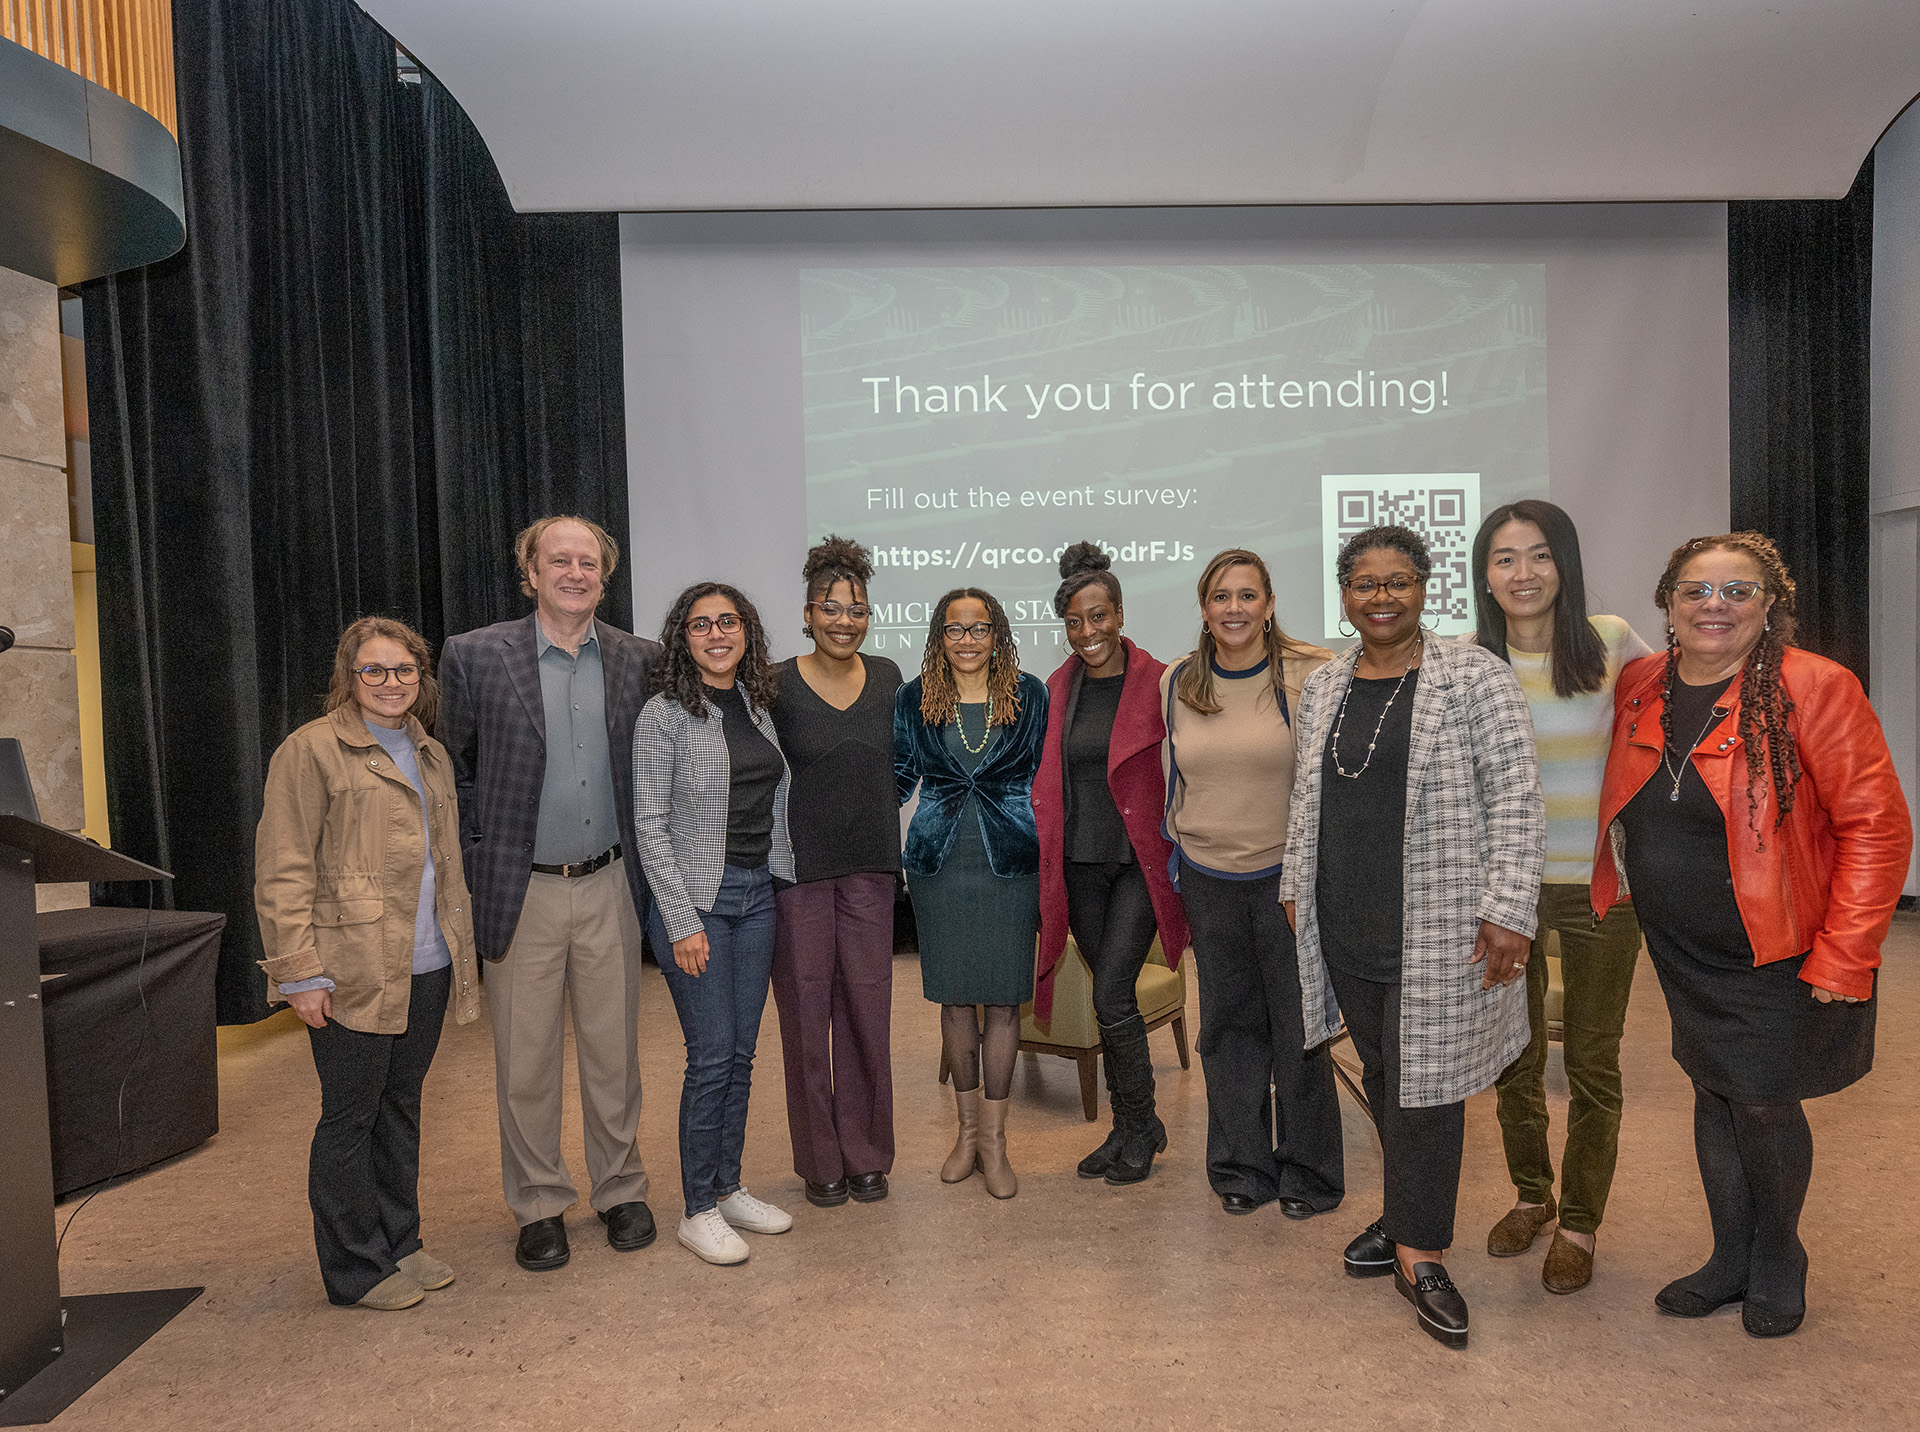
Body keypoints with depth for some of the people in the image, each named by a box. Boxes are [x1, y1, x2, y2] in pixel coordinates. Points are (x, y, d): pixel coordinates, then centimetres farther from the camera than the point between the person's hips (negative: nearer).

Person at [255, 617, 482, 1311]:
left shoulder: (431, 757, 15)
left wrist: (463, 953, 16)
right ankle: (357, 1270, 19)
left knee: (400, 1106, 16)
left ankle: (400, 1244, 30)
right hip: (354, 972, -6)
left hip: (426, 969, 6)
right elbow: (282, 871, -11)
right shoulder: (311, 750, -6)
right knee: (350, 1116, 5)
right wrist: (301, 972, -15)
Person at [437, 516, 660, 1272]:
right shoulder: (475, 656, -4)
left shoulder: (640, 660, 2)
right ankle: (539, 1205, 28)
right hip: (521, 893, -1)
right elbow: (453, 770, 4)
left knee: (614, 1053, 12)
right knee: (525, 1062, 9)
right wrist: (477, 863, 1)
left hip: (609, 889, 2)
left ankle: (620, 1190, 31)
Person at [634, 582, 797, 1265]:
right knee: (712, 1055, -3)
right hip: (696, 898, -6)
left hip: (757, 892, 6)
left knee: (741, 1053, 12)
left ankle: (728, 1188, 27)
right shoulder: (664, 714, -9)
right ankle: (698, 1209, 12)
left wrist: (778, 880, 11)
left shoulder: (758, 706, 10)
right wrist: (683, 922, -14)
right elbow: (650, 824, -11)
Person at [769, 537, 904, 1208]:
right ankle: (820, 1160, 20)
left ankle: (866, 1154, 22)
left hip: (869, 868, 3)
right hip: (797, 868, -3)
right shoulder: (778, 686, -6)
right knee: (806, 1010, 3)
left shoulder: (886, 676, 6)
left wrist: (877, 830, 12)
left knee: (868, 1009, 5)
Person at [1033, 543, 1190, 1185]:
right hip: (1079, 862, 5)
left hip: (1140, 861, -4)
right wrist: (1046, 857, 10)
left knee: (1111, 996, -8)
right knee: (1112, 996, 13)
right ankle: (1130, 1129, 27)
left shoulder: (1157, 684, -7)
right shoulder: (1058, 689, 6)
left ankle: (1141, 1125, 14)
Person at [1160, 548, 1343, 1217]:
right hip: (1208, 879, 3)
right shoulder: (1176, 682, 4)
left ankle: (1306, 1173, 25)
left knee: (1298, 1026, 6)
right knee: (1228, 1024, 13)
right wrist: (1174, 861, 16)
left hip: (1287, 875, -3)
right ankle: (1242, 1167, 29)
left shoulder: (1309, 674, -8)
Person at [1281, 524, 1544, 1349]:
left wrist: (1507, 910, -14)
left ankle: (1418, 1253, 13)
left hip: (1436, 924, -5)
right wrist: (1296, 885, 17)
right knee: (1381, 1072, 14)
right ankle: (1407, 1212, 31)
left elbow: (1517, 796, -10)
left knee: (1425, 1077, 0)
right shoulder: (1323, 687, 10)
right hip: (1344, 924, 5)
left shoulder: (1473, 676, -7)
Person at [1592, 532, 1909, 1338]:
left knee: (1764, 1103, 5)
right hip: (1681, 951, 4)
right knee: (1715, 1093, 15)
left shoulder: (1814, 688, -15)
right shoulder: (1641, 688, 0)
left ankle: (1778, 1262, 33)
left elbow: (1877, 826, -15)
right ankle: (1730, 1262, 34)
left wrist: (1842, 959, -17)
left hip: (1779, 954, -4)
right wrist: (1617, 897, 5)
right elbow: (1628, 813, 15)